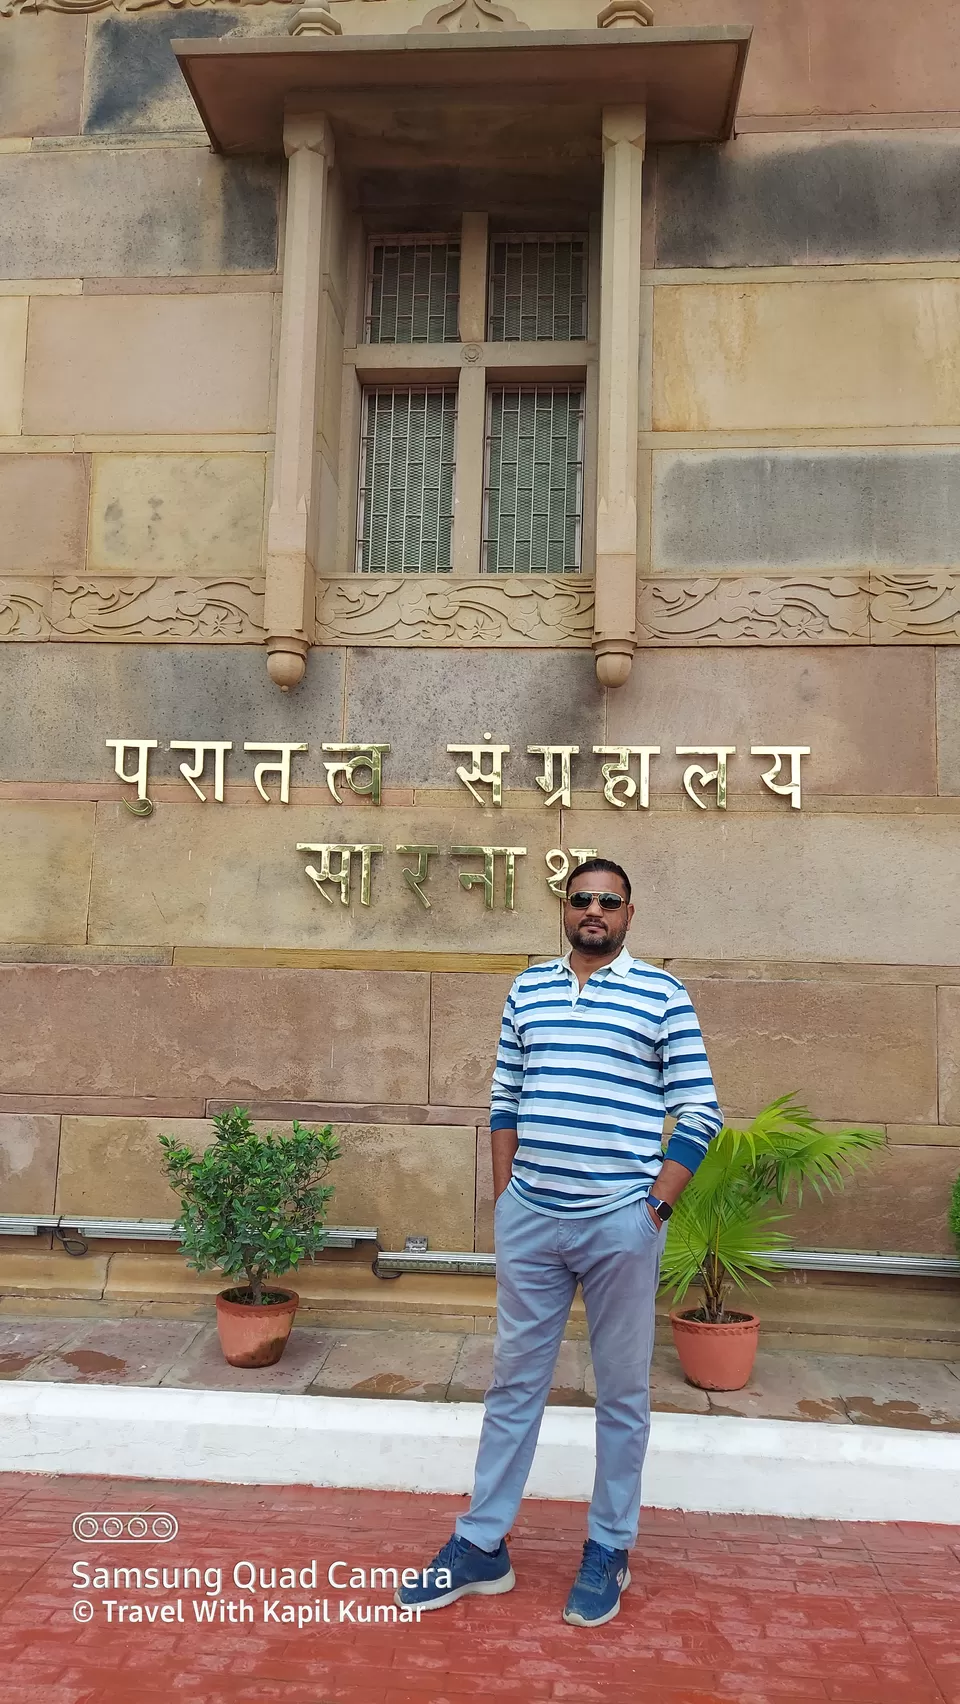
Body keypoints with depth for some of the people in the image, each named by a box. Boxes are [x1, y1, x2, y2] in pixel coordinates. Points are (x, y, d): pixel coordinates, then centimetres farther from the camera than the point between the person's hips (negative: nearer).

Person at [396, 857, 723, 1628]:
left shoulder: (662, 995, -4)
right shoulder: (528, 989, 7)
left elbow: (699, 1112, -3)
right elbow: (505, 1098, 11)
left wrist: (657, 1205, -8)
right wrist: (503, 1193, 7)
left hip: (620, 1224, -3)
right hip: (529, 1218, 3)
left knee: (623, 1392, 12)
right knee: (514, 1382, 14)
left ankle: (609, 1551, 29)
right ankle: (482, 1547, 27)